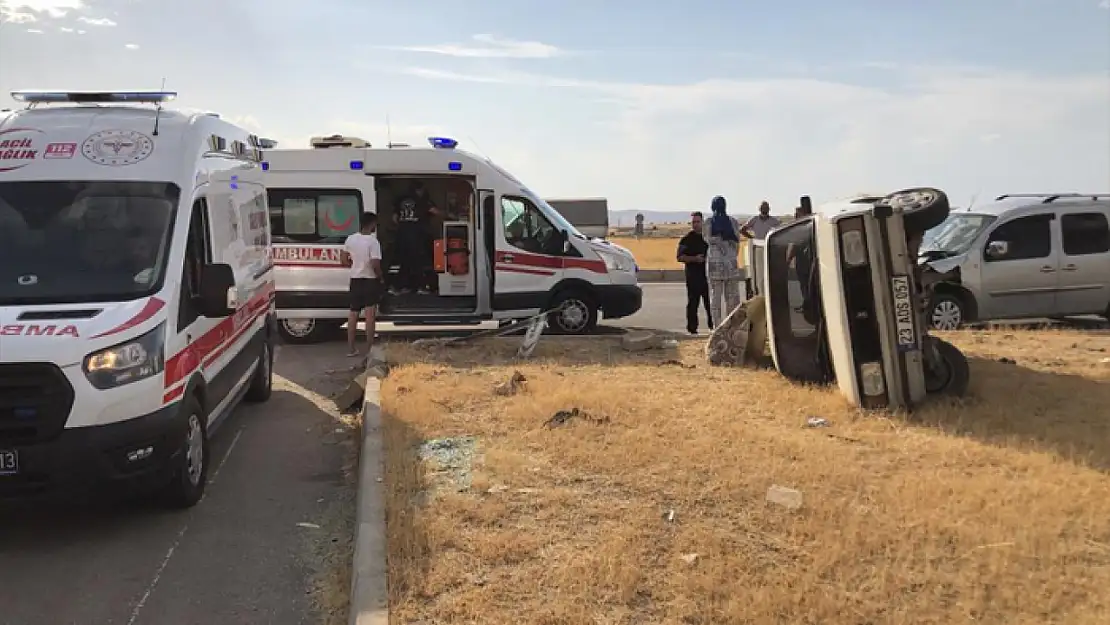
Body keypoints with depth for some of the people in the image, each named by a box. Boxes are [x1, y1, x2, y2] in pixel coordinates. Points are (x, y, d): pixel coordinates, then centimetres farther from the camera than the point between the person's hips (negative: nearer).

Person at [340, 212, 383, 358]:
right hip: (370, 280, -6)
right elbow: (375, 264, -23)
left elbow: (343, 260, 6)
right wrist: (380, 277, -7)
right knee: (370, 315, 1)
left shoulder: (350, 239, 1)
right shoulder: (373, 241, -18)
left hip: (355, 279, 6)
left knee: (353, 313, 13)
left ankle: (351, 348, 16)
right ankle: (369, 349, 2)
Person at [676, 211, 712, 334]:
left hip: (708, 274, 4)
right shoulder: (687, 239, 1)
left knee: (710, 301, 7)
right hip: (693, 274, -4)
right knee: (693, 302, -5)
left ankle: (712, 324, 18)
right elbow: (680, 257, -5)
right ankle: (692, 327, 0)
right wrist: (694, 259, -18)